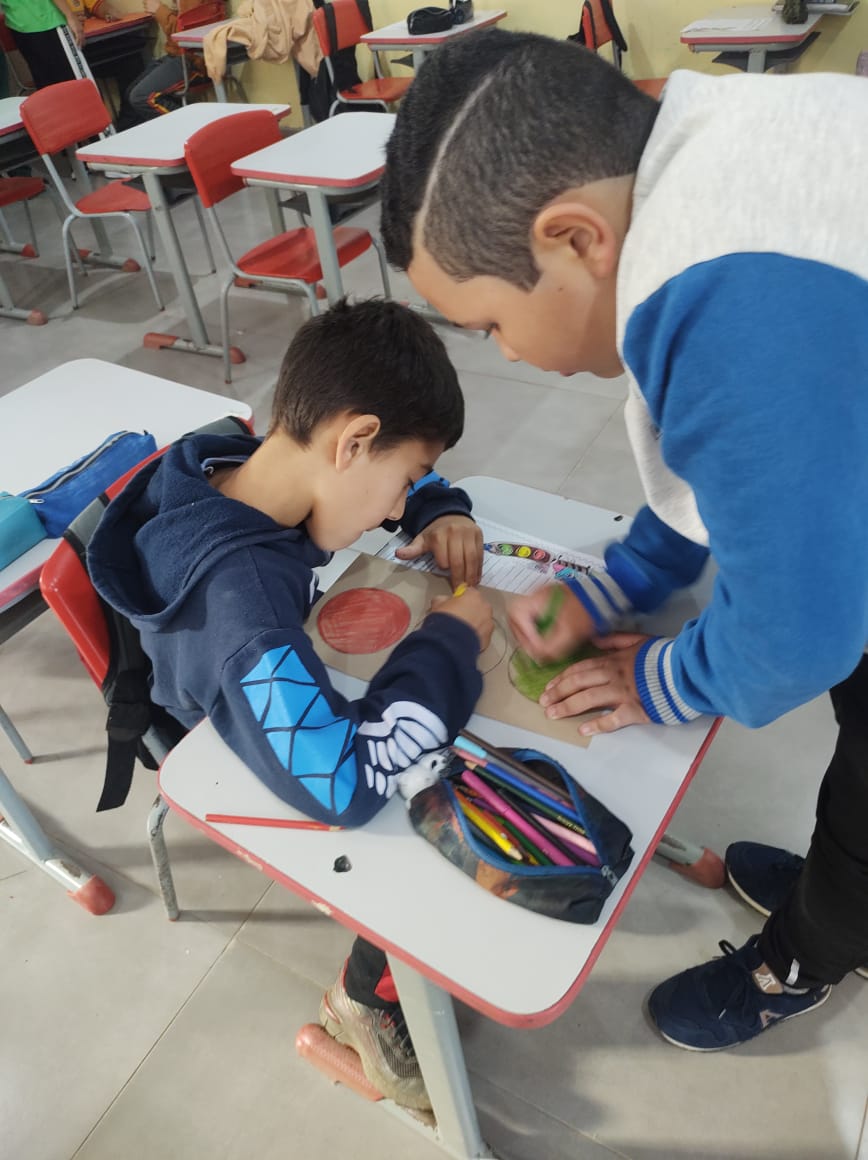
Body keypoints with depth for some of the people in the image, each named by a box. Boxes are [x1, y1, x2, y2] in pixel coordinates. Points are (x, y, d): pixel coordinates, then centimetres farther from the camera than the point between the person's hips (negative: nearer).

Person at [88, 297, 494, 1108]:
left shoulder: (243, 466, -16)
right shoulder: (236, 596, -41)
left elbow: (404, 477, 4)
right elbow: (345, 779, -47)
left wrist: (444, 512, -15)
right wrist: (451, 640, -35)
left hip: (299, 697, 7)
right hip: (260, 768, -7)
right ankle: (365, 1001, 20)